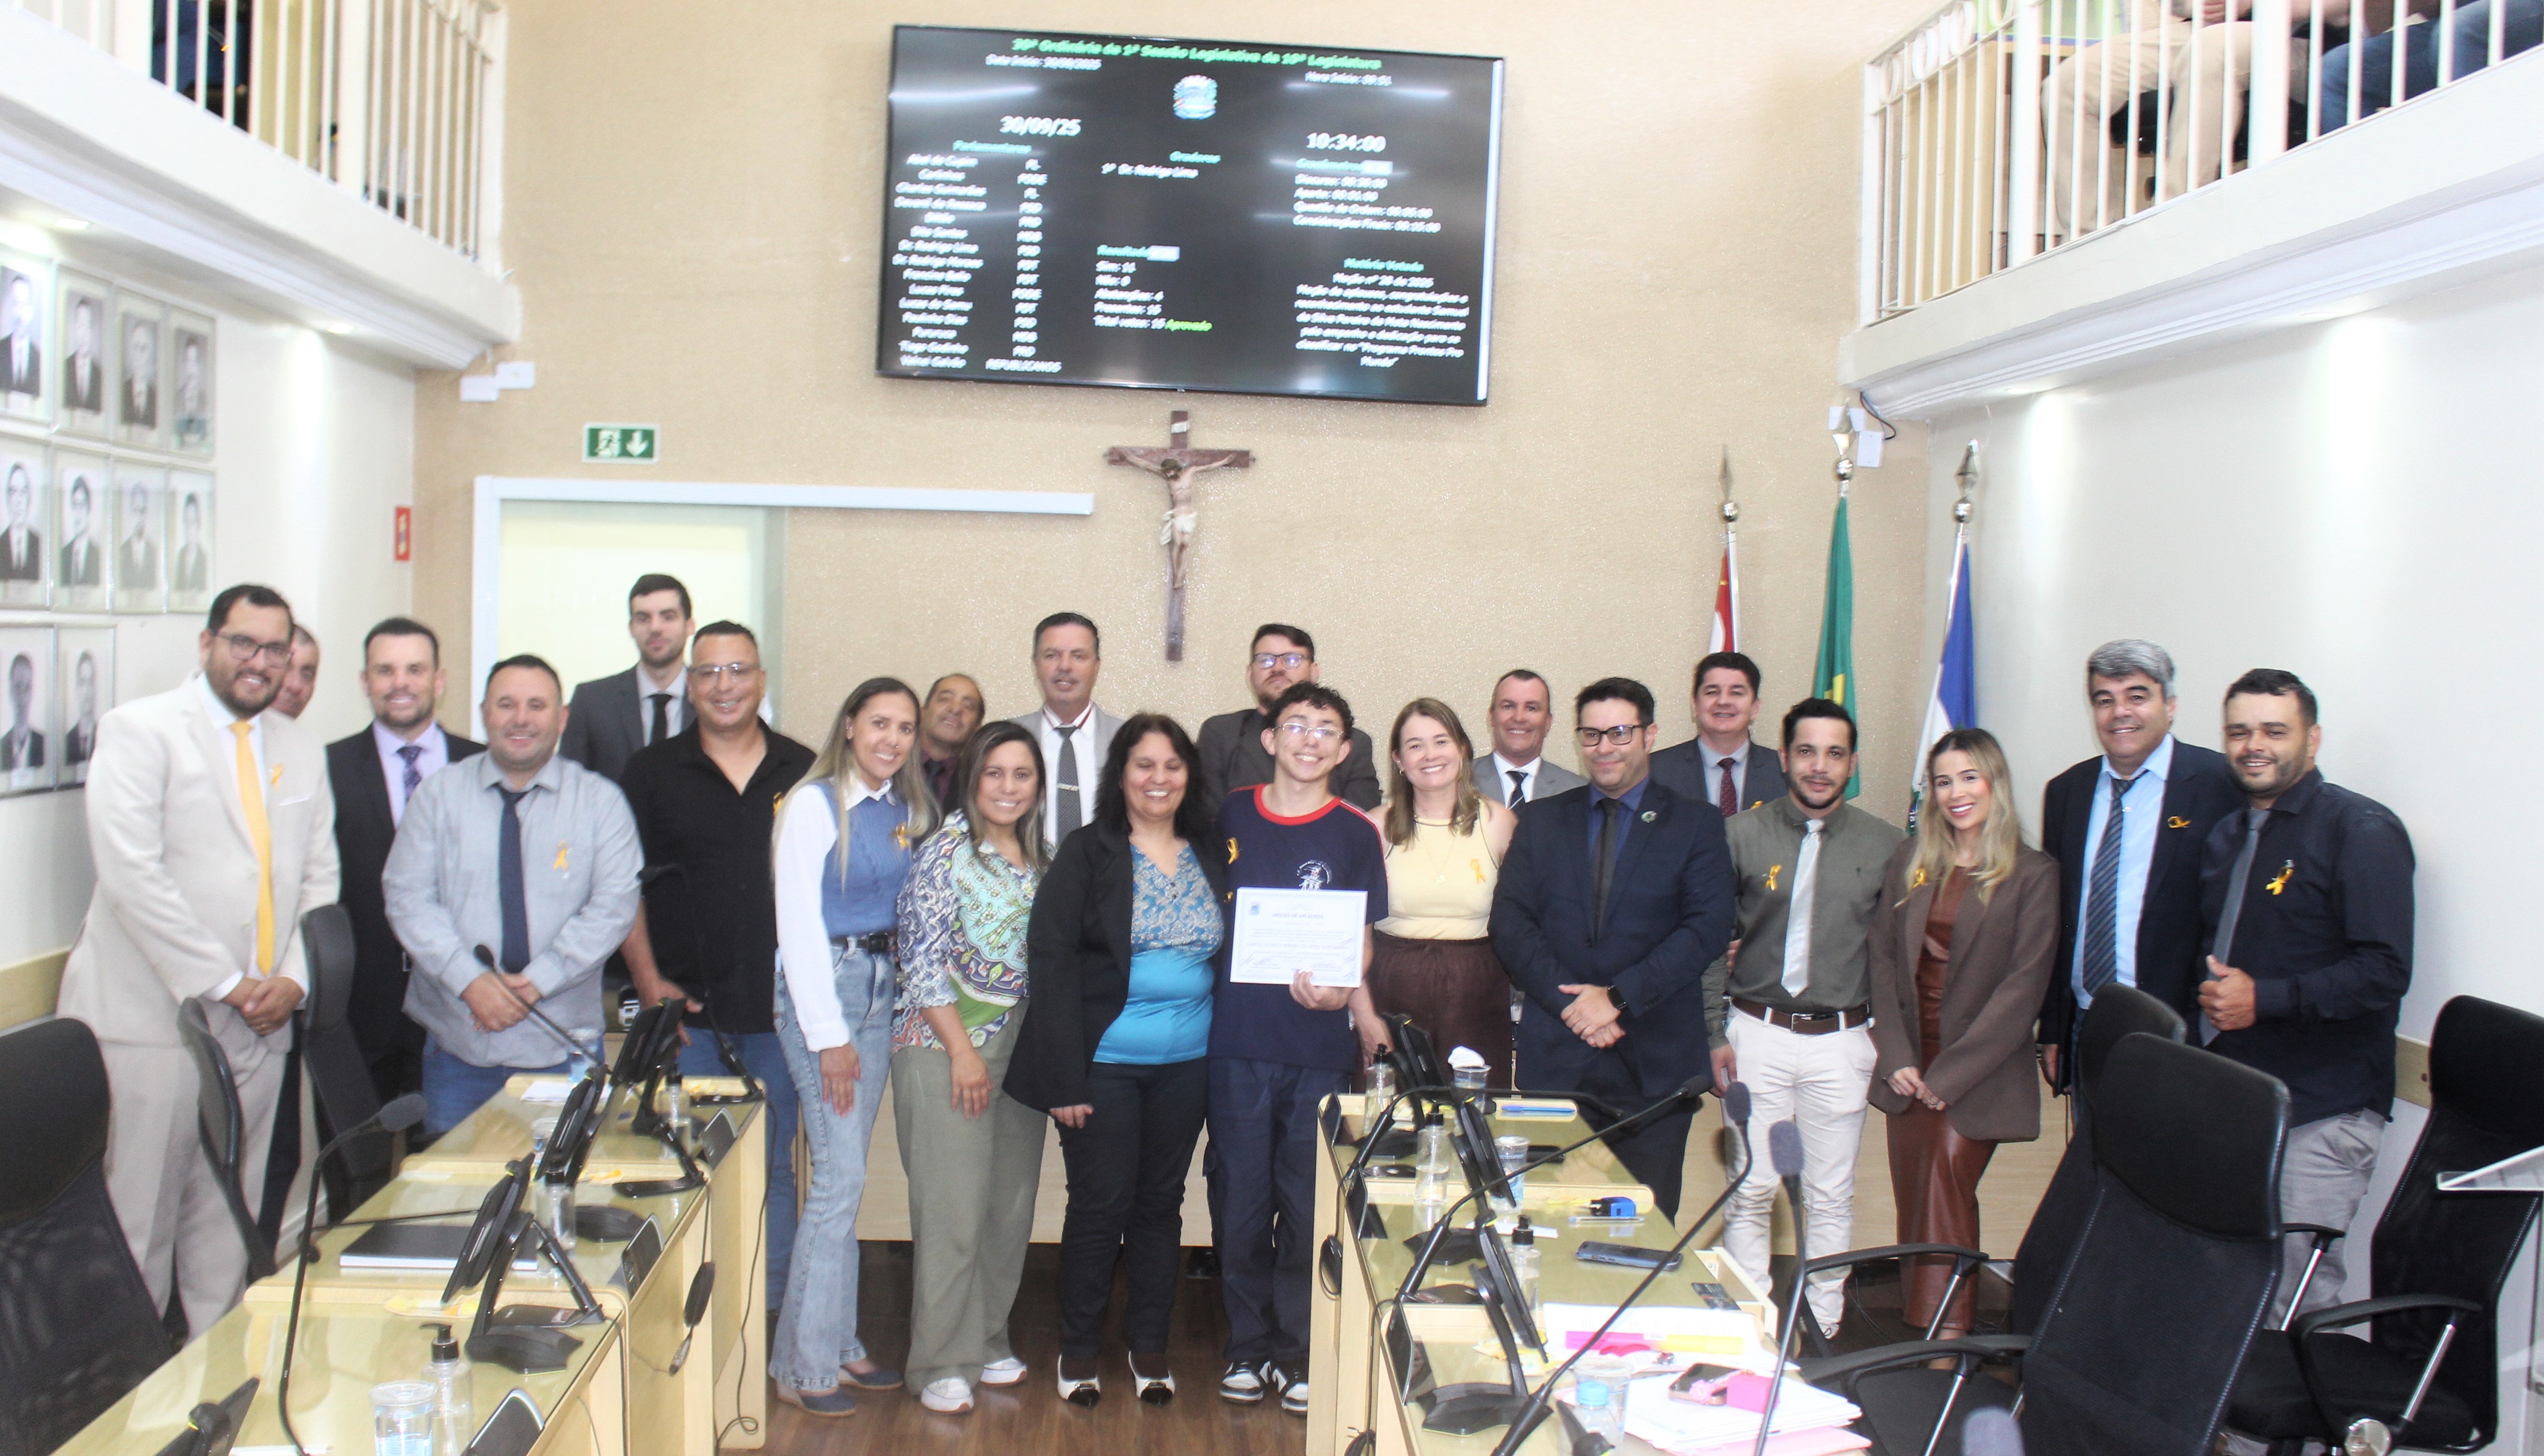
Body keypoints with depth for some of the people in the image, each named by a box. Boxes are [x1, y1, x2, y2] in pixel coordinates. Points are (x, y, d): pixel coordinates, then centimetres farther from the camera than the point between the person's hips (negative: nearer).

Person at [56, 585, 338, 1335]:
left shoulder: (302, 752, 15)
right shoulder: (140, 730, -3)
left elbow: (320, 879, 14)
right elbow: (131, 873, -13)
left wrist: (292, 978, -4)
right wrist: (221, 984, -14)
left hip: (258, 1022, 5)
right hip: (153, 1015, -5)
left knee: (227, 1218, 10)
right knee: (137, 1220, -1)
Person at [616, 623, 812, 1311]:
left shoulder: (804, 772, 5)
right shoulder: (652, 772, 4)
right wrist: (649, 982, -5)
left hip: (778, 1007, 1)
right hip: (687, 1009, -1)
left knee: (773, 1168, 9)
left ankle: (771, 1312, 19)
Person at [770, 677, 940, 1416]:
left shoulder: (905, 811, 9)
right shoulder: (815, 804, -10)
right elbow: (797, 921, -12)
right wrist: (830, 1035, -13)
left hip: (882, 986, 6)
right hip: (822, 986, -6)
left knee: (845, 1176, 12)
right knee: (841, 1176, -7)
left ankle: (839, 1344, 22)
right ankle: (804, 1365, 4)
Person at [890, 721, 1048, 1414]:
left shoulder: (1038, 856, 11)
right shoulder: (945, 852, -8)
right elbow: (923, 959, -11)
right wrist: (963, 1050, -13)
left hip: (1022, 1046, 6)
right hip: (946, 1047, -6)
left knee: (1011, 1204, 9)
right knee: (953, 1207, -5)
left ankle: (988, 1340, 24)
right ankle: (942, 1362, 6)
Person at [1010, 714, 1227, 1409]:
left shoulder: (1212, 856, 6)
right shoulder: (1087, 856, -6)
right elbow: (1051, 959, -10)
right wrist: (1064, 1074, -16)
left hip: (1187, 1064, 4)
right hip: (1104, 1063, -4)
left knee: (1161, 1201, 13)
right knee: (1099, 1204, 3)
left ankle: (1149, 1344, 27)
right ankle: (1078, 1350, 20)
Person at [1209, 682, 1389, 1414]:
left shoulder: (1356, 834, 3)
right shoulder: (1229, 817, 7)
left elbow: (1360, 941, 2)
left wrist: (1341, 991, -17)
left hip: (1319, 1044, -1)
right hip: (1238, 1040, 1)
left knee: (1308, 1206, 5)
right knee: (1240, 1199, 6)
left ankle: (1298, 1352, 18)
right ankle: (1249, 1345, 21)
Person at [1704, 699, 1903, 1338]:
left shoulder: (1885, 844, 2)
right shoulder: (1741, 834, 0)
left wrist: (1887, 1034, 3)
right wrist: (1716, 1033, -1)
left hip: (1842, 1040, 1)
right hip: (1756, 1033, 0)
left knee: (1832, 1197, 7)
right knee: (1750, 1194, 3)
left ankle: (1821, 1333, 20)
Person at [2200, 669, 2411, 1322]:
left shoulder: (2361, 829, -6)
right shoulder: (2225, 837, 18)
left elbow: (2384, 971, -15)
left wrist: (2263, 999, -18)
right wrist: (2212, 995, 9)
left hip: (2323, 1112, -6)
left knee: (2297, 1302, -5)